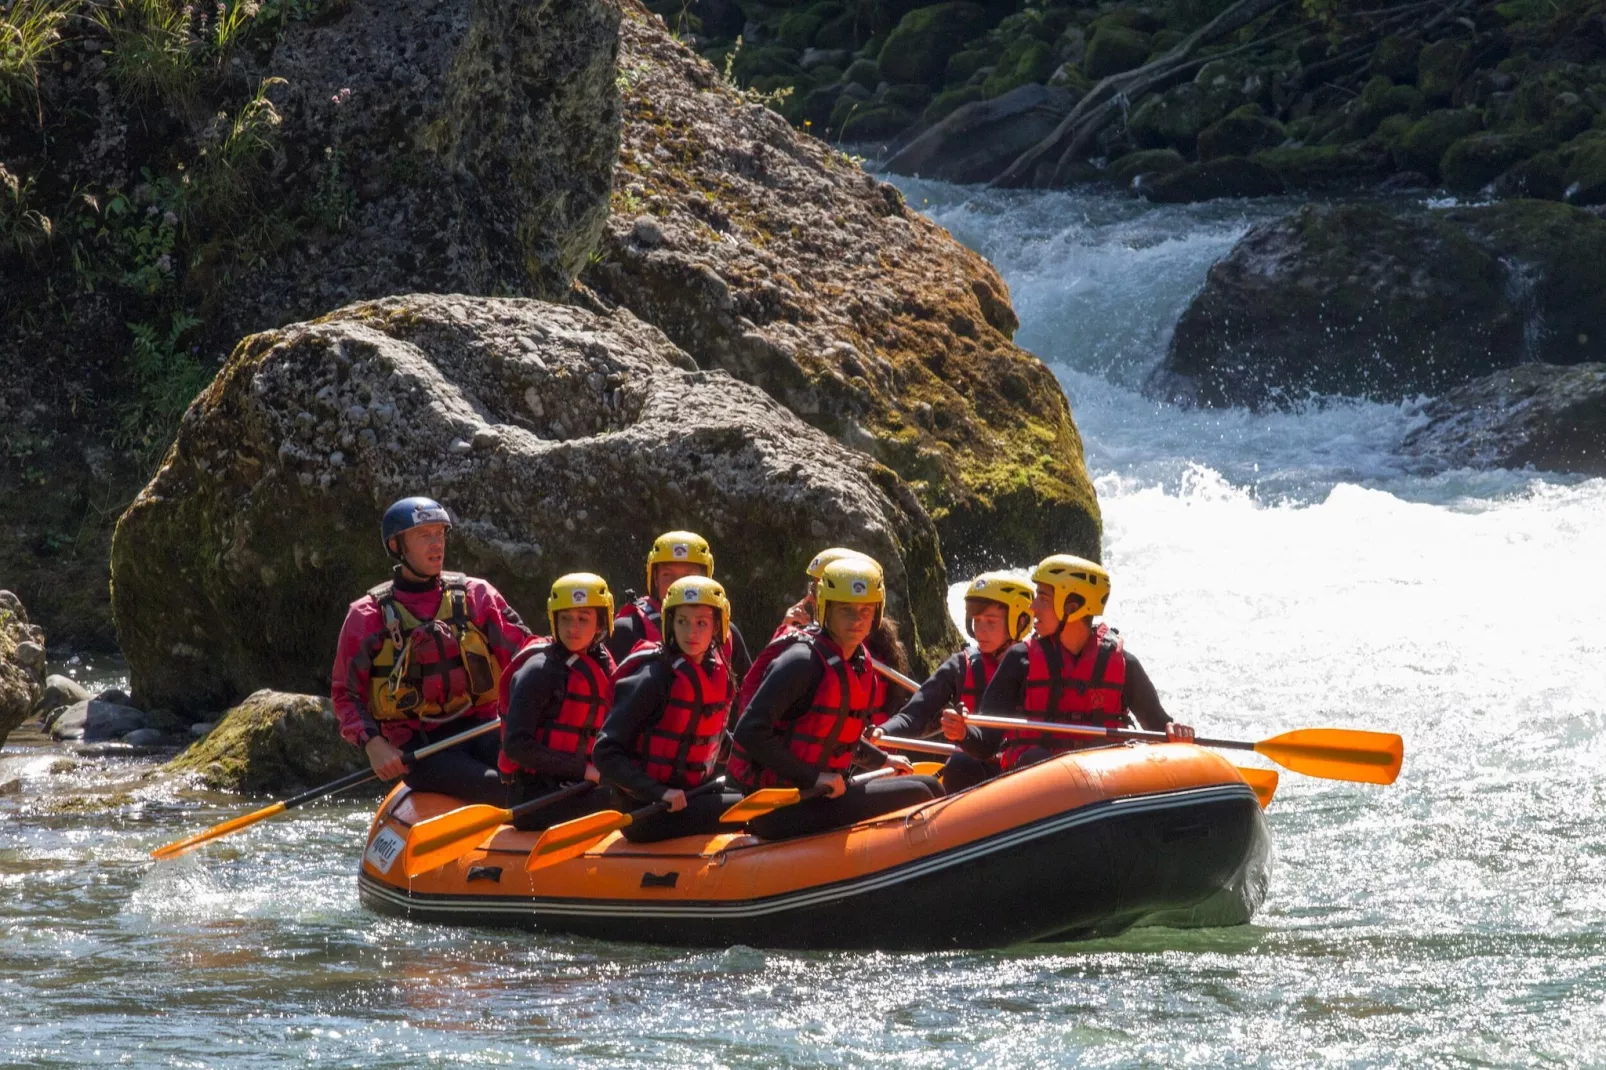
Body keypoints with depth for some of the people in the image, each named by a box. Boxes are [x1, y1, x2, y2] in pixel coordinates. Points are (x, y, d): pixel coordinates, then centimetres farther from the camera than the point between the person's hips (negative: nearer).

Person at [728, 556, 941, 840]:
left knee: (930, 788, 12)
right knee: (915, 796, -14)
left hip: (821, 793, 10)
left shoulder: (861, 664, 10)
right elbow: (750, 731, -24)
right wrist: (814, 777, -24)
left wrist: (882, 760, 26)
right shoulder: (803, 661, -17)